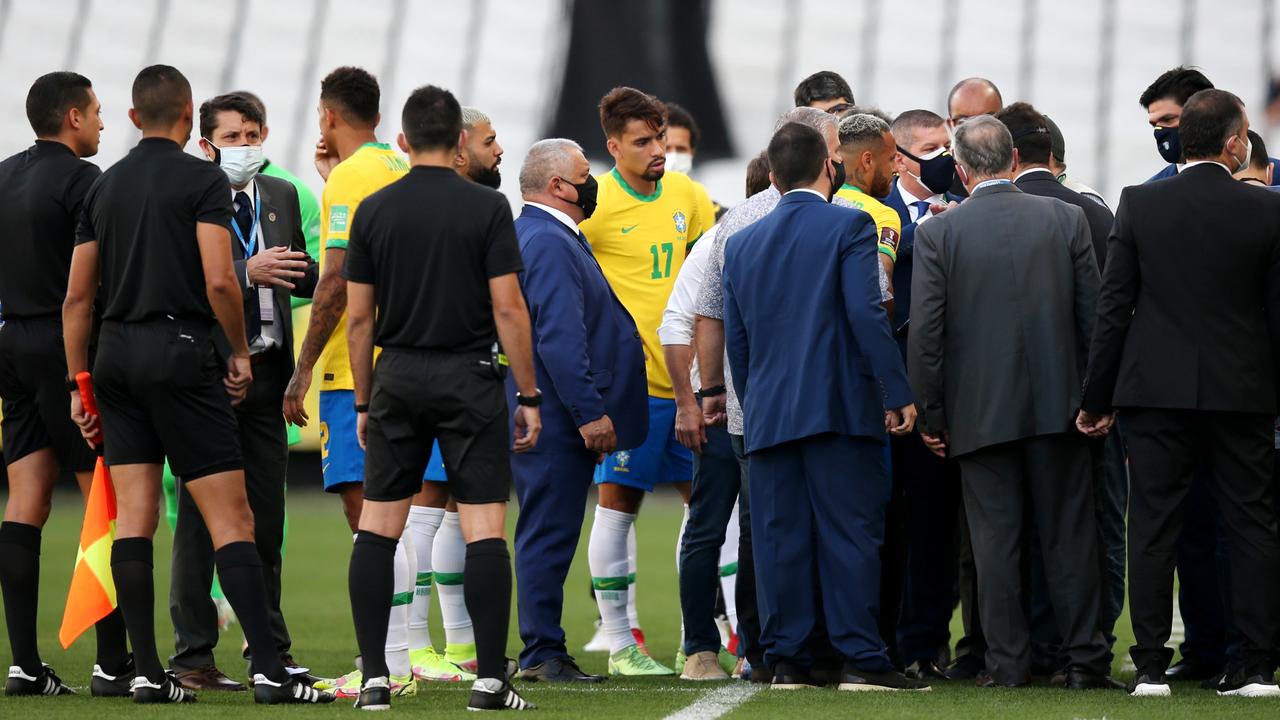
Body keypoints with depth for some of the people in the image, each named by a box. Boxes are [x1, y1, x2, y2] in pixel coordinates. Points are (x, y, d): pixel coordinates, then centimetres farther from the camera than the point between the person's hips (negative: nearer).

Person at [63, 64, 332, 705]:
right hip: (179, 351, -6)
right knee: (230, 515, -6)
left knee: (133, 518, 5)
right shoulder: (204, 181, -5)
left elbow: (76, 298, 12)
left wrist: (80, 382, 17)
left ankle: (146, 672, 2)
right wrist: (241, 352, 0)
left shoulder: (104, 187, 12)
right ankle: (268, 669, -12)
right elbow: (219, 281, -15)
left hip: (115, 356, 6)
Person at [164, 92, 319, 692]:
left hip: (267, 370, 6)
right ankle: (193, 654, 3)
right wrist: (248, 272, -29)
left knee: (267, 517, 10)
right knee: (200, 517, -1)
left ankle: (271, 649, 17)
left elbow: (301, 277, 17)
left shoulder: (282, 196, 13)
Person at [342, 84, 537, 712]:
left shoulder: (374, 210, 3)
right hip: (469, 378, -2)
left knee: (377, 529, 7)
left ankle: (373, 678, 3)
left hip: (397, 378, 3)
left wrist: (363, 402, 13)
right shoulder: (488, 208, -5)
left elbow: (358, 317, 4)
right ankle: (490, 679, -7)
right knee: (484, 527, -2)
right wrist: (530, 396, -1)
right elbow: (508, 308, -8)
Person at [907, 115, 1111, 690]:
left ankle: (1007, 662, 5)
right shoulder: (1066, 220, -1)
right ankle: (1084, 659, 8)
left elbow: (925, 333, -7)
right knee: (1069, 534, 7)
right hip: (1057, 404, 1)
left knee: (996, 540, 4)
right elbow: (1093, 314, 2)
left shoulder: (938, 233, -6)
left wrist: (931, 415, 2)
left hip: (980, 411, -1)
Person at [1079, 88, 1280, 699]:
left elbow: (1113, 308, -2)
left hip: (1157, 392, 0)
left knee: (1153, 527, 3)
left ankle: (1151, 666, 0)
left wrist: (1096, 397, 5)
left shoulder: (1139, 205, -3)